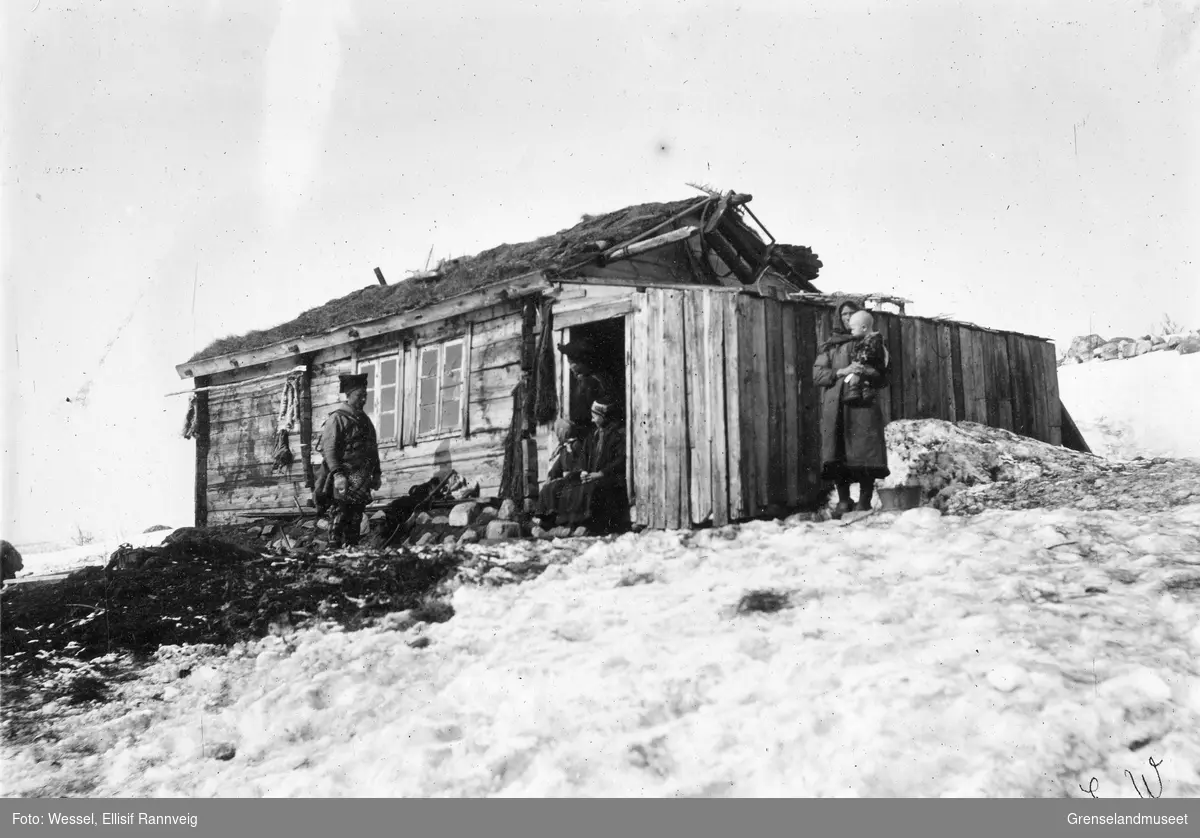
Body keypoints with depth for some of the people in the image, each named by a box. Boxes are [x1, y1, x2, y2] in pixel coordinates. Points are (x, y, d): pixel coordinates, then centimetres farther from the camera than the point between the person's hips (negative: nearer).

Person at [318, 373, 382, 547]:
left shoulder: (365, 420, 20)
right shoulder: (336, 418, -5)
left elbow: (372, 448, 24)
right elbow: (329, 449, -13)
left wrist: (376, 473, 19)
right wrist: (337, 473, -21)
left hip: (362, 479, 7)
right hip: (345, 478, -7)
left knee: (356, 518, 7)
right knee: (340, 515, -9)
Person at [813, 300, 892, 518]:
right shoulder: (829, 347, 18)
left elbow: (885, 377, 11)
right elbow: (817, 374, 7)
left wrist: (867, 372, -10)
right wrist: (842, 372, -8)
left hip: (864, 404, -1)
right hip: (836, 406, 1)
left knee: (866, 453, -11)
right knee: (838, 456, -8)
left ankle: (864, 503, -7)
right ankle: (843, 502, -2)